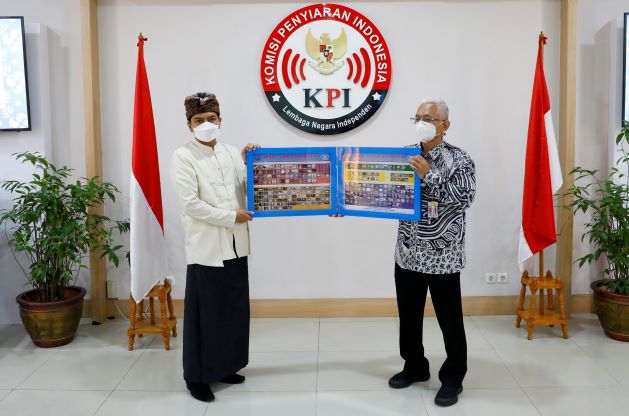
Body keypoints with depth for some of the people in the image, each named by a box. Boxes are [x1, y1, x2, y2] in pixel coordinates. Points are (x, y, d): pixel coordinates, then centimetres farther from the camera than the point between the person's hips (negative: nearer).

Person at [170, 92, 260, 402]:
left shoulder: (231, 153, 10)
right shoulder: (183, 157, -5)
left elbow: (245, 191, 11)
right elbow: (191, 204, -13)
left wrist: (248, 164, -1)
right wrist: (230, 217, -14)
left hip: (235, 244, 6)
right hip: (205, 246, -5)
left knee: (234, 309, 12)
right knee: (205, 312, 2)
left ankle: (225, 366, 28)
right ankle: (197, 376, 16)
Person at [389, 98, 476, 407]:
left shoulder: (459, 159, -5)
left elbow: (465, 197, -17)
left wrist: (429, 176, -21)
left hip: (443, 255, -4)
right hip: (408, 252, 5)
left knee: (449, 319, 5)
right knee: (409, 314, 15)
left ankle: (453, 378, 20)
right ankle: (415, 367, 34)